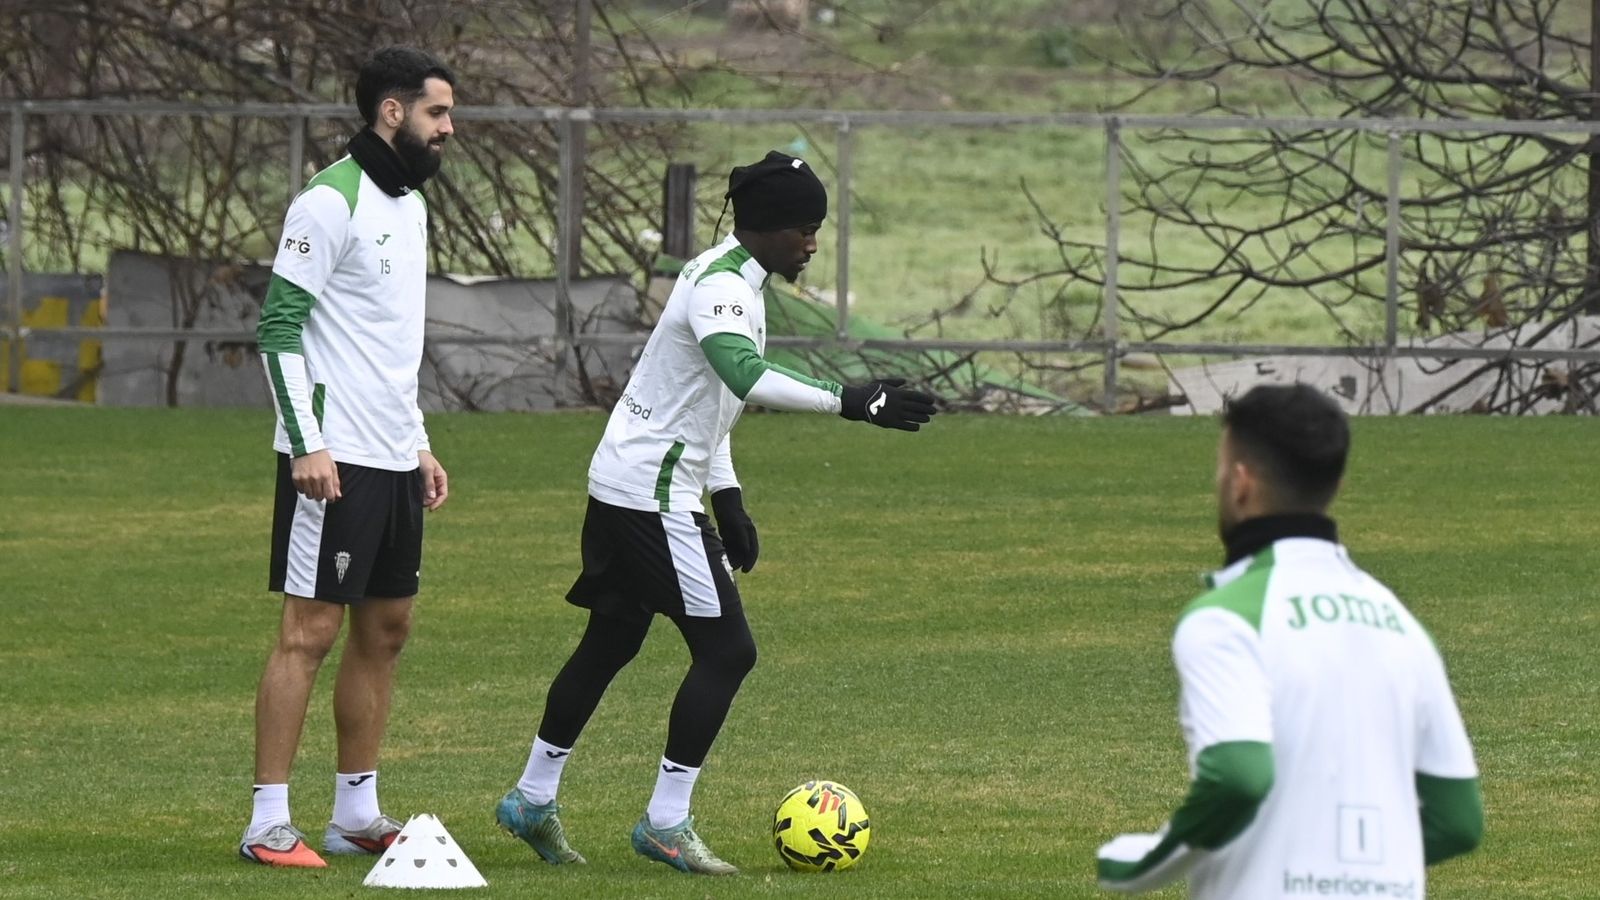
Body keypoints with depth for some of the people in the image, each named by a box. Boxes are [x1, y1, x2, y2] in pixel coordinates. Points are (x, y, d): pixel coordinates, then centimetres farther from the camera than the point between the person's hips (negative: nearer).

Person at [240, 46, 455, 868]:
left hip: (393, 461, 9)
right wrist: (308, 445, -21)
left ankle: (357, 814, 17)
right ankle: (268, 824, -6)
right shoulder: (331, 202, -13)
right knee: (311, 630, -8)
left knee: (385, 630, 11)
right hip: (335, 460, -9)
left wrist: (420, 443, 20)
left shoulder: (408, 202, 15)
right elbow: (279, 328, -16)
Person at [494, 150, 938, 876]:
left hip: (620, 486, 10)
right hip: (653, 495, -10)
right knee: (726, 650, -8)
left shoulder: (721, 276, 14)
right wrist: (847, 403, -42)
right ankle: (666, 823, -4)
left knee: (611, 641, 19)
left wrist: (727, 496, 22)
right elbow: (745, 377, -39)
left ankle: (532, 801, 28)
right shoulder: (722, 289, -19)